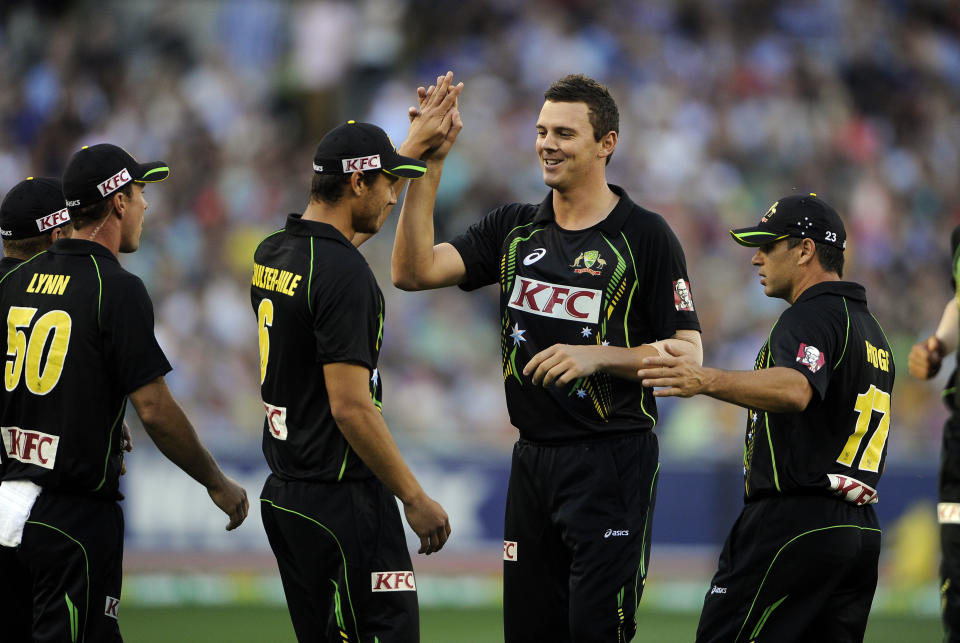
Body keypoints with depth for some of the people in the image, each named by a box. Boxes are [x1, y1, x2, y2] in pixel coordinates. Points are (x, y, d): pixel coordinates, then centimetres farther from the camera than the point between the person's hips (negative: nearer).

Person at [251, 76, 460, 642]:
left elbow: (347, 218, 34)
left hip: (283, 495, 9)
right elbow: (351, 406, -21)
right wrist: (416, 499, -15)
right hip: (342, 500, -9)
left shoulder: (273, 253, 10)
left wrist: (415, 142, 40)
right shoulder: (343, 274, -18)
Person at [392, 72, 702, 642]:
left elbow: (688, 354, -5)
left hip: (612, 462, -5)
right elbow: (415, 270, -2)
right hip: (533, 460, 6)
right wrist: (430, 163, -7)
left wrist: (597, 357, -18)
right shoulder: (514, 230, 10)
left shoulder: (646, 237, -4)